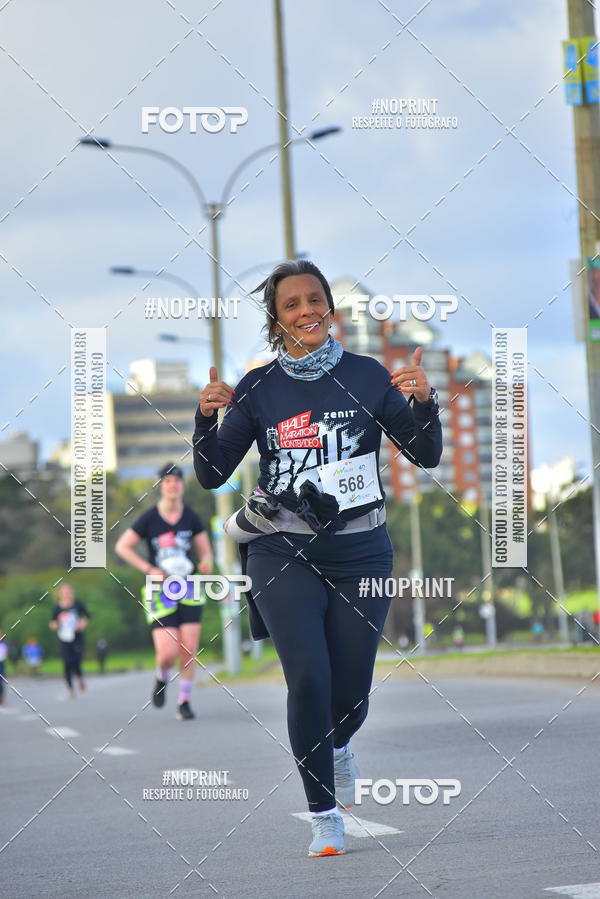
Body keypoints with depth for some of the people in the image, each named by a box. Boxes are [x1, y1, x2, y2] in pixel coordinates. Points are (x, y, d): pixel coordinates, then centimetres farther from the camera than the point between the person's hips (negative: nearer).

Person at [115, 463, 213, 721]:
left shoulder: (191, 518, 3)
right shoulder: (149, 519, -5)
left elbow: (205, 550, 12)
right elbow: (122, 547, 0)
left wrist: (206, 562, -12)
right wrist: (149, 569, -9)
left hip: (188, 590, 3)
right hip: (160, 592, -3)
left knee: (189, 651, -4)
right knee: (167, 653, -12)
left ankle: (184, 702, 10)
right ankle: (162, 678, 22)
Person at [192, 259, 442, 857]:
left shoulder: (367, 376, 2)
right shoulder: (258, 388, 2)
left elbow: (426, 455, 4)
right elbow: (212, 474, 4)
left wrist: (423, 400, -13)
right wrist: (207, 416, -12)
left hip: (360, 553, 1)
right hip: (284, 554, -1)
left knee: (350, 692, 5)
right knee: (308, 678, -17)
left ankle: (338, 746, 43)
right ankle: (324, 817, -3)